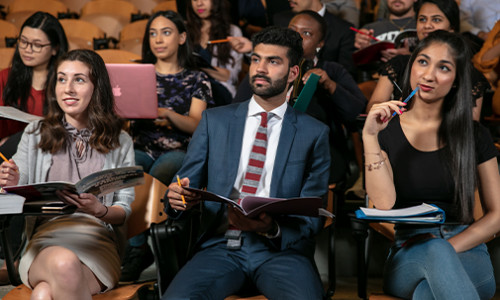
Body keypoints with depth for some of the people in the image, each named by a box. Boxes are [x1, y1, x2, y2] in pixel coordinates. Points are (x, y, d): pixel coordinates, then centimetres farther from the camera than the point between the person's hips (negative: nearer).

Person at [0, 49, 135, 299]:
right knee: (63, 263, -38)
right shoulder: (35, 134, 15)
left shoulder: (120, 142, 14)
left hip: (98, 242, -1)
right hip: (45, 238, 1)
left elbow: (124, 210, 10)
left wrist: (99, 210, -13)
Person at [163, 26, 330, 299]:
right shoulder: (214, 120, 13)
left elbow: (313, 215, 5)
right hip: (221, 246, 1)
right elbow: (186, 183, 12)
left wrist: (272, 228, -16)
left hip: (281, 248, -1)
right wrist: (178, 199, -13)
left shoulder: (314, 133, 8)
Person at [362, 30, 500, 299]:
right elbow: (384, 204, -7)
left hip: (467, 254, 0)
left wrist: (447, 248, -9)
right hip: (406, 259, 0)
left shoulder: (473, 135, 9)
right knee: (433, 250, -37)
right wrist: (370, 136, -13)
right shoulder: (386, 130, 7)